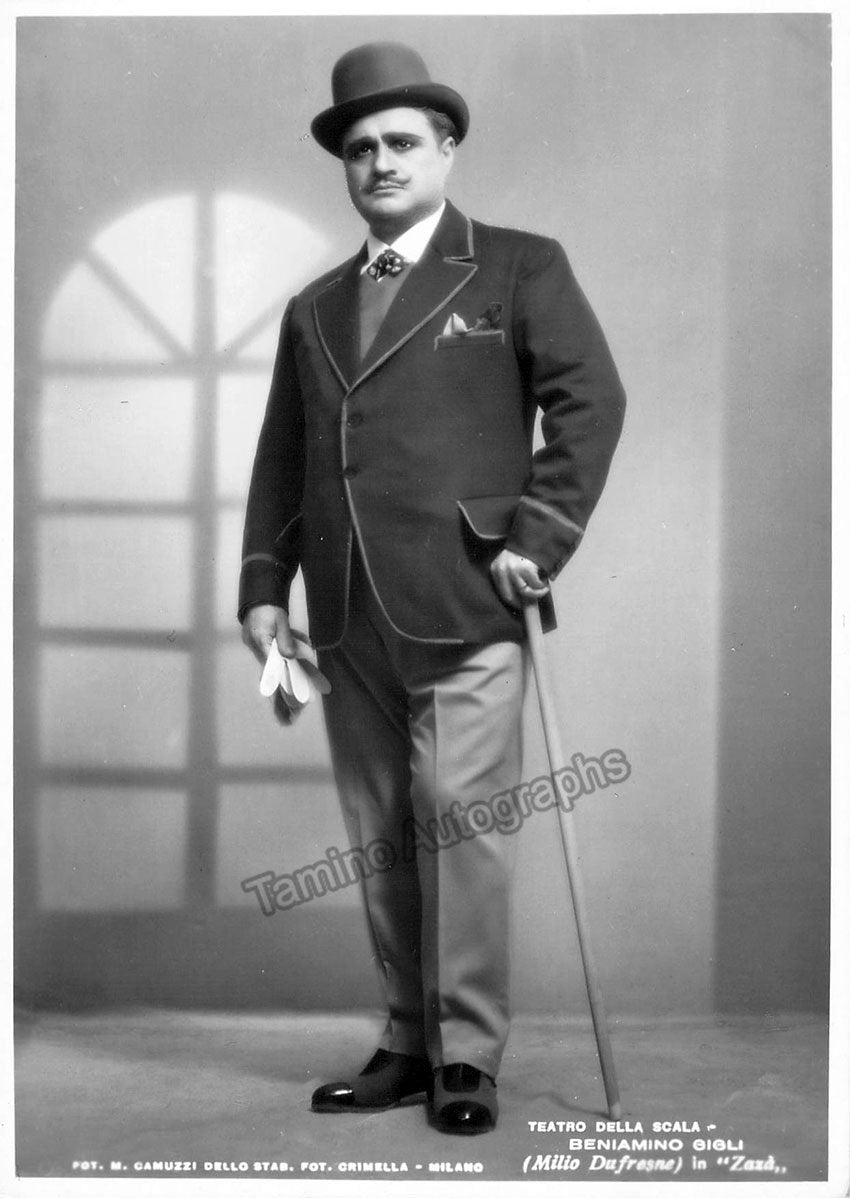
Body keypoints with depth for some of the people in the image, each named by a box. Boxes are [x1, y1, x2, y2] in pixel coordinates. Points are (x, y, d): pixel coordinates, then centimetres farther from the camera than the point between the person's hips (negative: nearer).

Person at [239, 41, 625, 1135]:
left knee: (460, 830, -6)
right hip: (347, 626, 5)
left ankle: (468, 1058, 5)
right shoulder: (314, 308, 20)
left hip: (463, 611, -5)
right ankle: (407, 1046, 19)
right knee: (381, 845, 8)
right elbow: (281, 458, 19)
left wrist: (539, 535, -10)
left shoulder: (519, 268, 6)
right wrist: (263, 585, 9)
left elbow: (590, 399, -2)